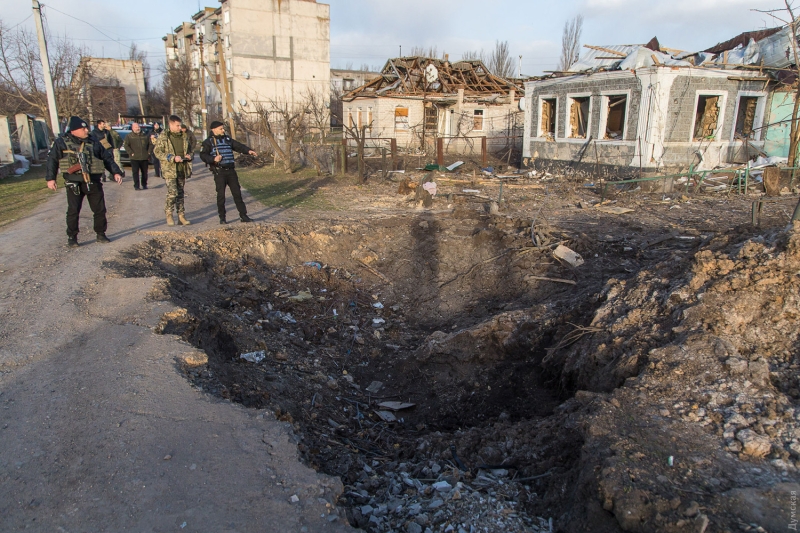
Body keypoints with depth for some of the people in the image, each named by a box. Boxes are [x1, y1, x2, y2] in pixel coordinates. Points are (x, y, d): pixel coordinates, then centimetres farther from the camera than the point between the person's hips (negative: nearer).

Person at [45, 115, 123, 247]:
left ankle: (101, 234, 21)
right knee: (73, 211, 0)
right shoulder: (62, 142, -1)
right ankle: (72, 237, 13)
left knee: (100, 209, 6)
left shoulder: (93, 142, 7)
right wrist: (50, 178, -3)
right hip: (74, 183, -3)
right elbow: (52, 160, 2)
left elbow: (107, 158, 11)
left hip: (93, 182, 3)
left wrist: (116, 172, 1)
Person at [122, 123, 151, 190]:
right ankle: (136, 186, -2)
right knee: (135, 172, -6)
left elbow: (150, 143, 18)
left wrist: (149, 152, 7)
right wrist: (131, 153, -11)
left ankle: (144, 184, 22)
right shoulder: (129, 136, 2)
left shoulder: (145, 136, 11)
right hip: (134, 158, -3)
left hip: (144, 157, 3)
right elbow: (126, 145, -3)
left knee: (144, 172, 9)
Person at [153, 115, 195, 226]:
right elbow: (157, 152, -8)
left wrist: (190, 155, -1)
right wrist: (173, 158, -18)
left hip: (182, 169, 5)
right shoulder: (163, 137, -4)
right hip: (170, 170, -5)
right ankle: (169, 215, 6)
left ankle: (181, 216, 15)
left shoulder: (185, 137, 10)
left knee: (180, 193, 10)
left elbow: (191, 149, 23)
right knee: (172, 192, -12)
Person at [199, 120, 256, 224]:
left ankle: (243, 215, 9)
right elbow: (203, 155, -6)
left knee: (237, 192, 4)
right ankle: (222, 218, 8)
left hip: (230, 170, 5)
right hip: (219, 172, -5)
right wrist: (213, 159, -23)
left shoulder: (227, 139, 16)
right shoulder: (209, 142, 0)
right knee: (221, 194, -3)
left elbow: (238, 146, 11)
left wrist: (248, 150, -6)